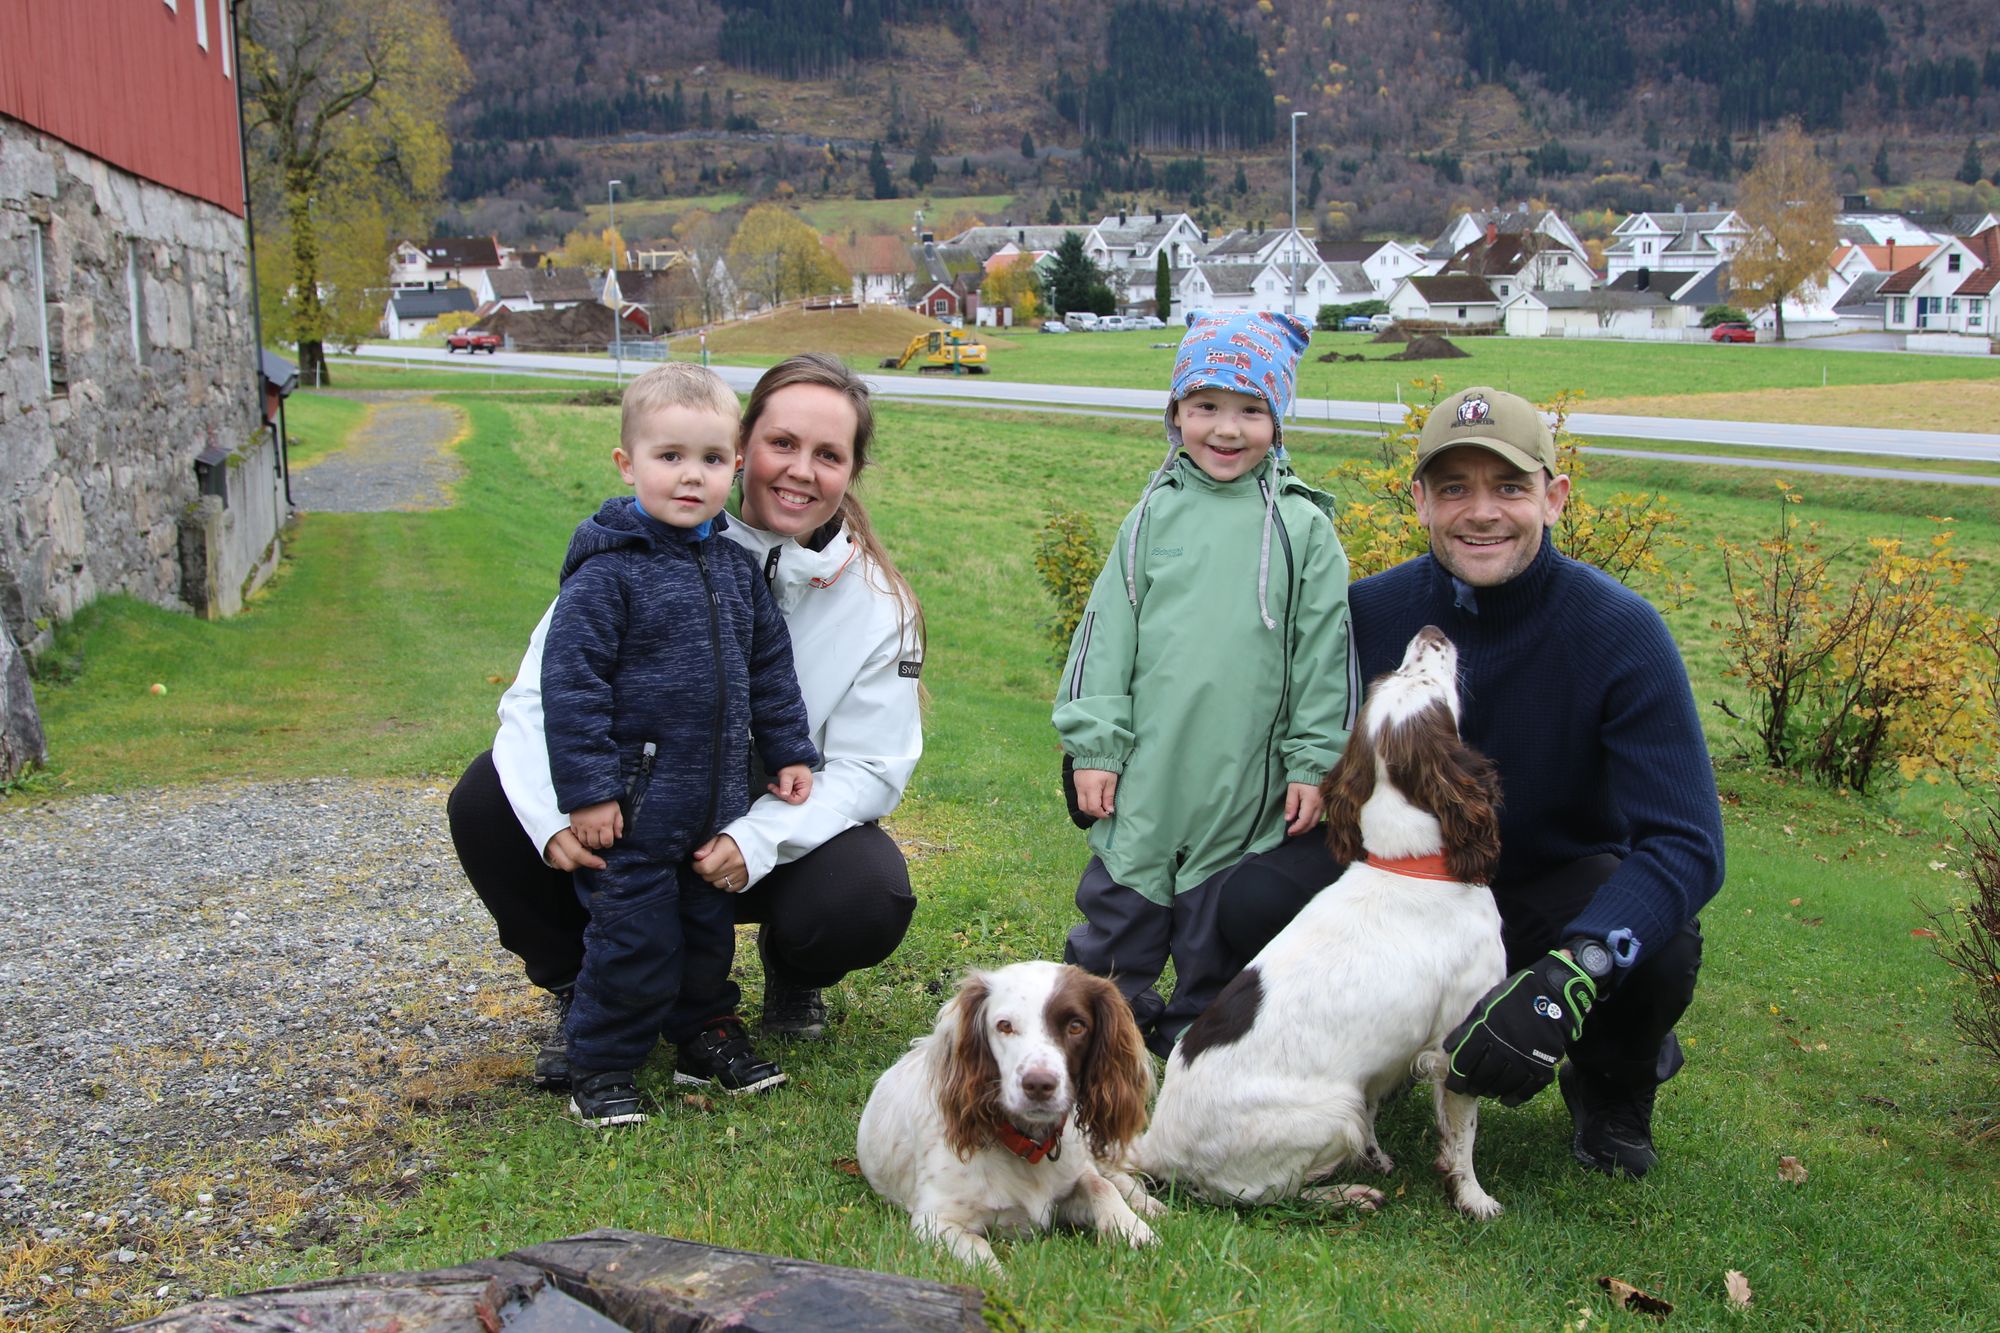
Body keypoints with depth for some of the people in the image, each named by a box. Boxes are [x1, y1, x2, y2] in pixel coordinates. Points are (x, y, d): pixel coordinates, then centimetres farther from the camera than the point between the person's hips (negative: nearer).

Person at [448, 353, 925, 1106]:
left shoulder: (878, 602, -11)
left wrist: (757, 841, -30)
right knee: (486, 802, -23)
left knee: (867, 901, -32)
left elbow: (868, 768, -12)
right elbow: (543, 692, -14)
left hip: (782, 828, 0)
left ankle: (790, 967, 10)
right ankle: (583, 994, 3)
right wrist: (554, 817, -33)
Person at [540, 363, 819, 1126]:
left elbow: (769, 666, 17)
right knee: (634, 935, -2)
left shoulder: (735, 566, 7)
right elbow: (570, 682, -16)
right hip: (634, 805, -6)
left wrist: (790, 752, 16)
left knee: (709, 925, 18)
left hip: (718, 802, 6)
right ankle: (600, 1068, 14)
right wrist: (587, 790, -18)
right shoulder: (607, 571, -14)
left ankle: (704, 1036, 36)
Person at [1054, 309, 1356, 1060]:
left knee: (1218, 927, 10)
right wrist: (1094, 745, 1)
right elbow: (1107, 632, 6)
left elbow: (1323, 651, 2)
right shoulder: (1154, 517, 4)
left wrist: (1314, 762, -1)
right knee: (1120, 902, 10)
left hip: (1244, 785, -1)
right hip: (1145, 771, 1)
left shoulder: (1302, 527, 1)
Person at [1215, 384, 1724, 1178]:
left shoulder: (1620, 632, -22)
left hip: (1558, 890, -2)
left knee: (1659, 954, -35)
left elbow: (1687, 842, -29)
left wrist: (1563, 978, -45)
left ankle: (1612, 1085, 4)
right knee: (1257, 899, -24)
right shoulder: (1372, 613, -13)